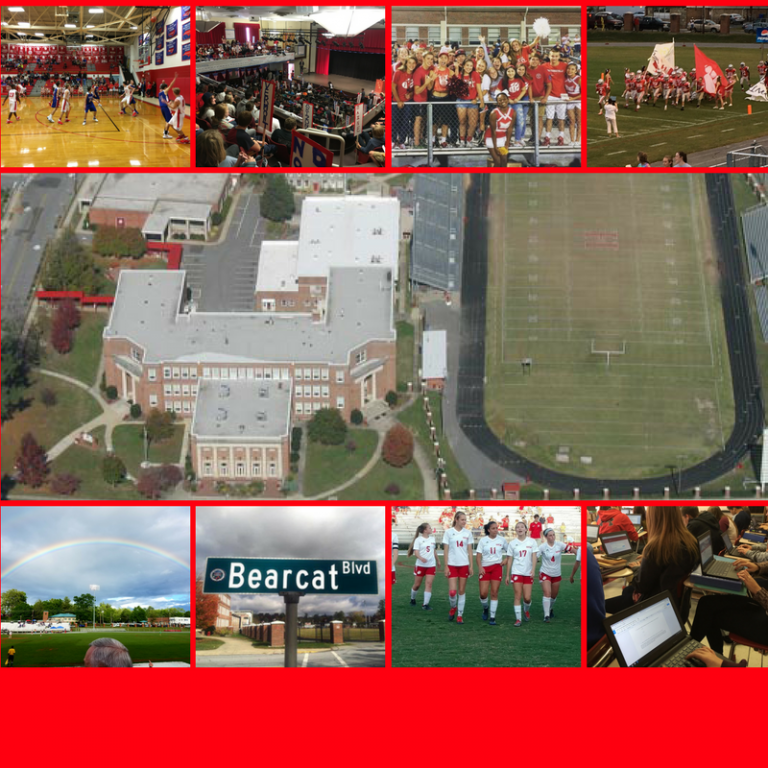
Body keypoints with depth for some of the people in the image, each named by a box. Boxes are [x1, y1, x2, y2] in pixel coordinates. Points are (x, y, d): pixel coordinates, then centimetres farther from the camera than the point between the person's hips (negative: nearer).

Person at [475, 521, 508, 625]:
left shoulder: (501, 540, 5)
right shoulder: (483, 540, 2)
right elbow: (479, 555, -1)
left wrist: (505, 560, -2)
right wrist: (480, 567, -14)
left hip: (497, 567, 0)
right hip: (485, 568, 0)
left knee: (494, 593, -5)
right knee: (483, 593, -7)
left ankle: (492, 617, 2)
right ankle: (485, 608, 25)